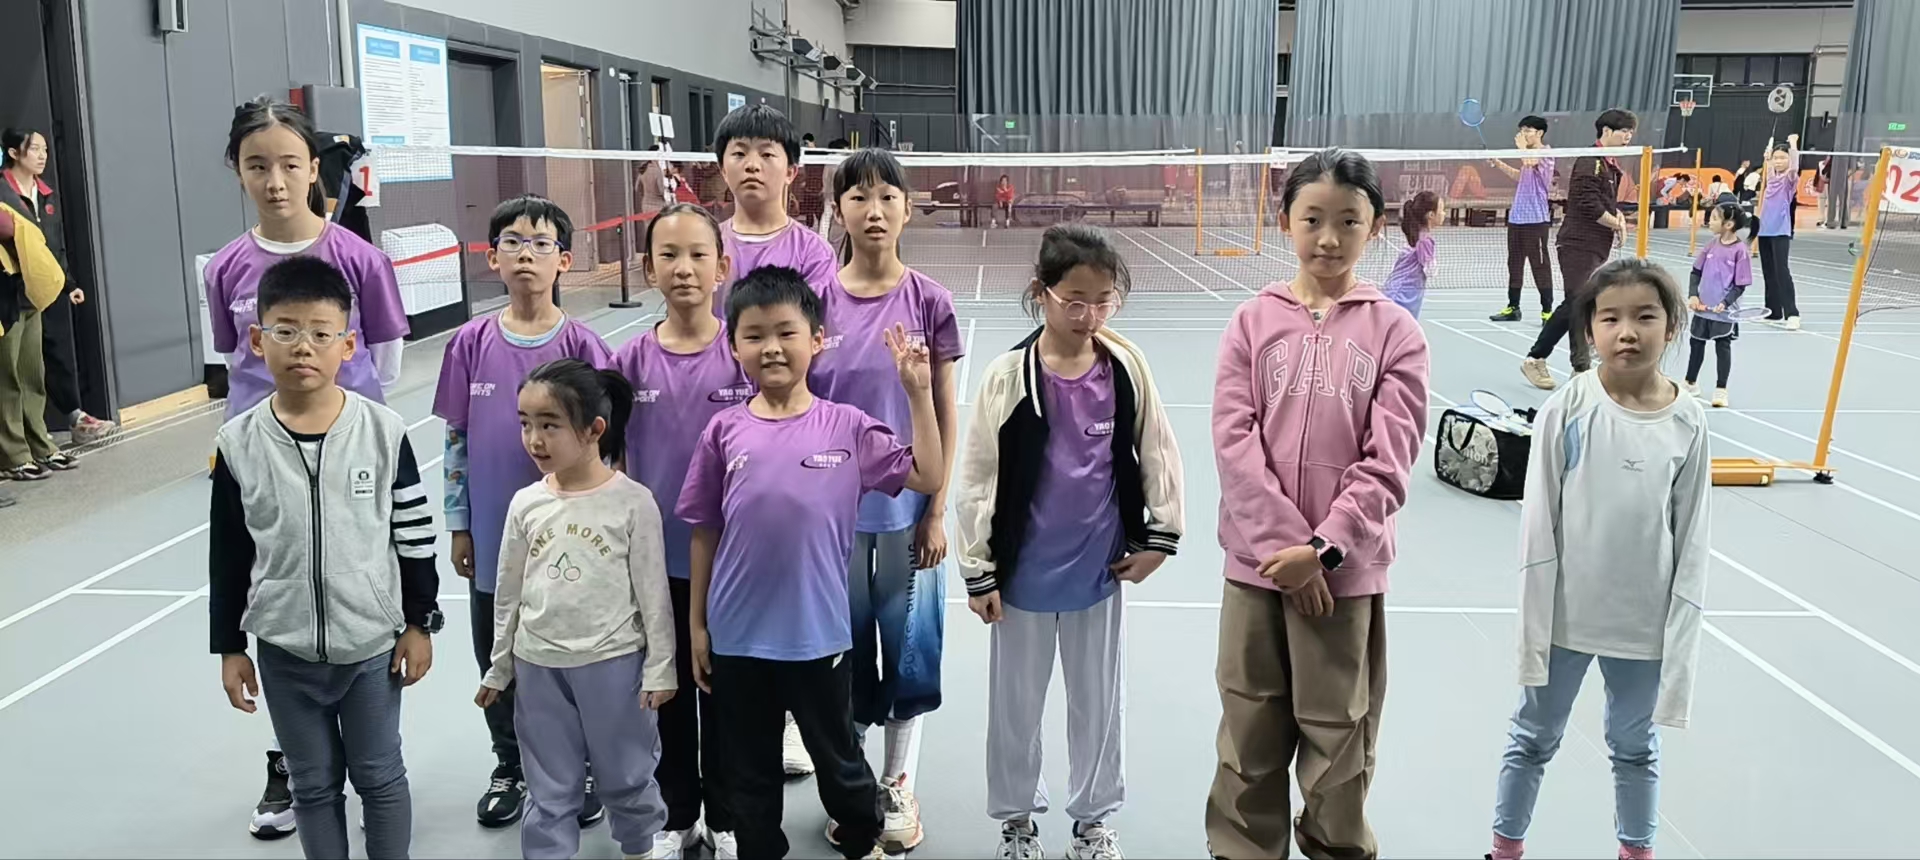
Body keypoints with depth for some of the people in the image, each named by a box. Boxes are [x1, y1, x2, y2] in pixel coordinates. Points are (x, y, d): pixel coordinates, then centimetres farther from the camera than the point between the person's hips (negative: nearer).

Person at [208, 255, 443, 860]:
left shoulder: (383, 432, -11)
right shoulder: (239, 444, -7)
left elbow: (414, 535, -3)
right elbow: (228, 557, 2)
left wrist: (420, 623, -1)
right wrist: (229, 648, 5)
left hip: (373, 641, -1)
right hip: (284, 650, 2)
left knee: (379, 776, 13)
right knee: (314, 784, 16)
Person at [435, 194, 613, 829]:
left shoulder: (581, 345, -9)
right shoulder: (470, 343, -2)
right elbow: (456, 440, 4)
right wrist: (459, 527, 5)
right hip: (494, 538, 3)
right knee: (497, 661, 16)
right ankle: (510, 766, 37)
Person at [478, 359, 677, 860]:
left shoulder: (632, 501, -12)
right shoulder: (525, 504, -1)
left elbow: (653, 593, -7)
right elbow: (509, 593, 8)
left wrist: (660, 668, -5)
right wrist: (499, 667, 13)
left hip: (613, 662, -3)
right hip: (538, 665, 3)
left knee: (625, 776, 15)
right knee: (550, 792, 13)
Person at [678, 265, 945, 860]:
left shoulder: (847, 426, -7)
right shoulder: (724, 432, -4)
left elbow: (927, 478, -5)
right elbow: (704, 532, 2)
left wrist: (919, 393, -12)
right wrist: (697, 625, 6)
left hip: (818, 635, 0)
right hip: (737, 638, 1)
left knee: (839, 760, 20)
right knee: (749, 773, 17)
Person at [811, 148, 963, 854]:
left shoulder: (928, 301, -4)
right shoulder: (816, 299, -2)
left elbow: (945, 415, -1)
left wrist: (936, 511, -3)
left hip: (906, 509, -1)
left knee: (907, 641, 8)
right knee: (842, 642, 11)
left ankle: (896, 786, 28)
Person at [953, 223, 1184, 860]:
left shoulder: (1127, 366, -7)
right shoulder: (1008, 376, -13)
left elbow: (1157, 452, 5)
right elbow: (977, 479, -8)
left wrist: (1160, 534, 4)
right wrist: (979, 572, -5)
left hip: (1100, 568, 2)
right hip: (1025, 571, -2)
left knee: (1099, 699, 16)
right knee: (1016, 702, 14)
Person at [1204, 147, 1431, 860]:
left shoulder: (1394, 333, -1)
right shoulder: (1254, 321, 3)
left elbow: (1387, 462, -7)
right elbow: (1233, 439, -5)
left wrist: (1322, 549, -15)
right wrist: (1282, 542, -13)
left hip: (1345, 571, -1)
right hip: (1258, 563, 1)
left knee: (1339, 741, 9)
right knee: (1249, 736, 12)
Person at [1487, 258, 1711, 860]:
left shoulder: (1688, 424, -6)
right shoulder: (1567, 411, -11)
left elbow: (1691, 544, -1)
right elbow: (1539, 527, -7)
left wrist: (1680, 639, -2)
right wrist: (1534, 629, -8)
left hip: (1645, 626, 1)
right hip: (1566, 616, -1)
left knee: (1635, 747, 19)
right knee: (1534, 739, 14)